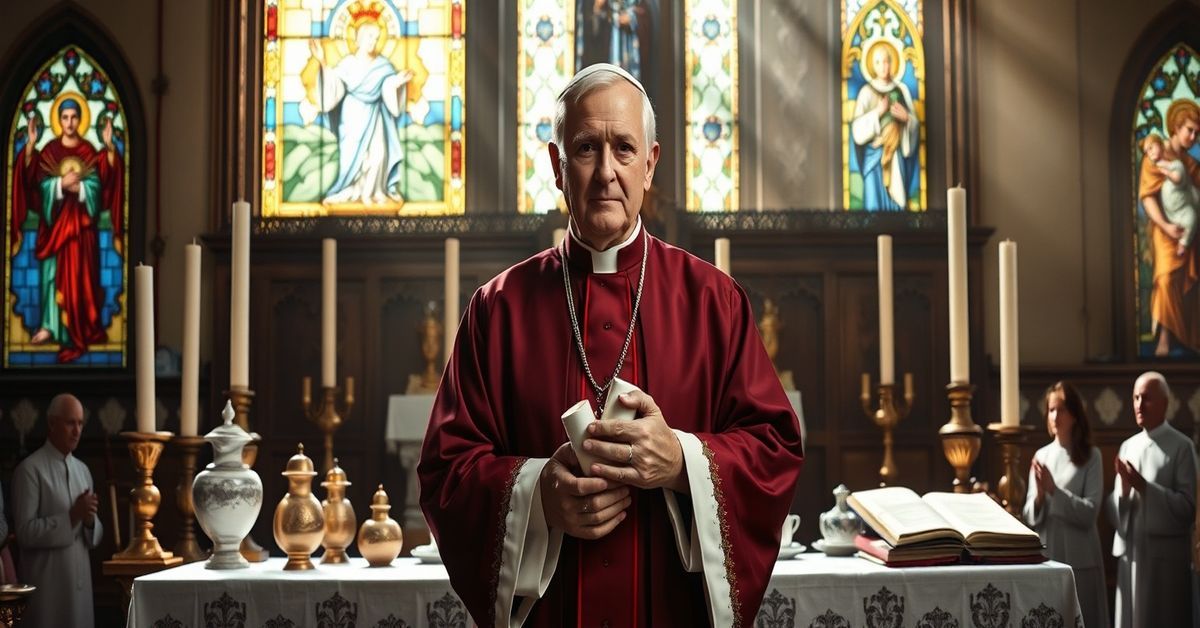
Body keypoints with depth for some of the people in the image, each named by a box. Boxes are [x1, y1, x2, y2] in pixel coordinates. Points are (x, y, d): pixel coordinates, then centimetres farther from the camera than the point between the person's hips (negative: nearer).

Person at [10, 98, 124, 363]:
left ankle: (79, 330, 2)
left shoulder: (90, 151, 4)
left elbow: (97, 185, -4)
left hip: (81, 222, 0)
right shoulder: (48, 150, 4)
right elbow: (40, 183, -3)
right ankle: (50, 326, 3)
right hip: (54, 221, 0)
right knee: (53, 272, -1)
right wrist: (61, 184, -21)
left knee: (80, 275, -2)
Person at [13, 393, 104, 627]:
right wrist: (72, 516, -19)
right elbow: (25, 532, -16)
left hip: (81, 580, 6)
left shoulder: (83, 470, 13)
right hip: (48, 584, -6)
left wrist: (89, 520, -6)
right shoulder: (30, 469, -8)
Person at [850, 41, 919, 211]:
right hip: (875, 155, -3)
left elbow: (915, 124, 8)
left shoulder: (901, 89, 6)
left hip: (897, 155, 3)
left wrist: (906, 117, -13)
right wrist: (878, 113, -18)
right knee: (876, 201, -6)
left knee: (897, 197, 3)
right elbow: (857, 128, -9)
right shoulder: (866, 92, -2)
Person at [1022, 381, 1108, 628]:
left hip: (1080, 560, -3)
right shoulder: (1041, 456, 8)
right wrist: (1039, 496, -12)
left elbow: (1089, 513, -11)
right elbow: (1029, 518, 7)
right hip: (1046, 557, 3)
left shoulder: (1091, 456, -2)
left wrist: (1054, 490, -17)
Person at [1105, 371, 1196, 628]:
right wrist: (1124, 488, -10)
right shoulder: (1128, 446, 12)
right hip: (1130, 552, 5)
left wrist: (1144, 487, -17)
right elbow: (1112, 511, 9)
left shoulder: (1181, 447, -6)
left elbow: (1188, 506, -13)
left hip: (1166, 555, -5)